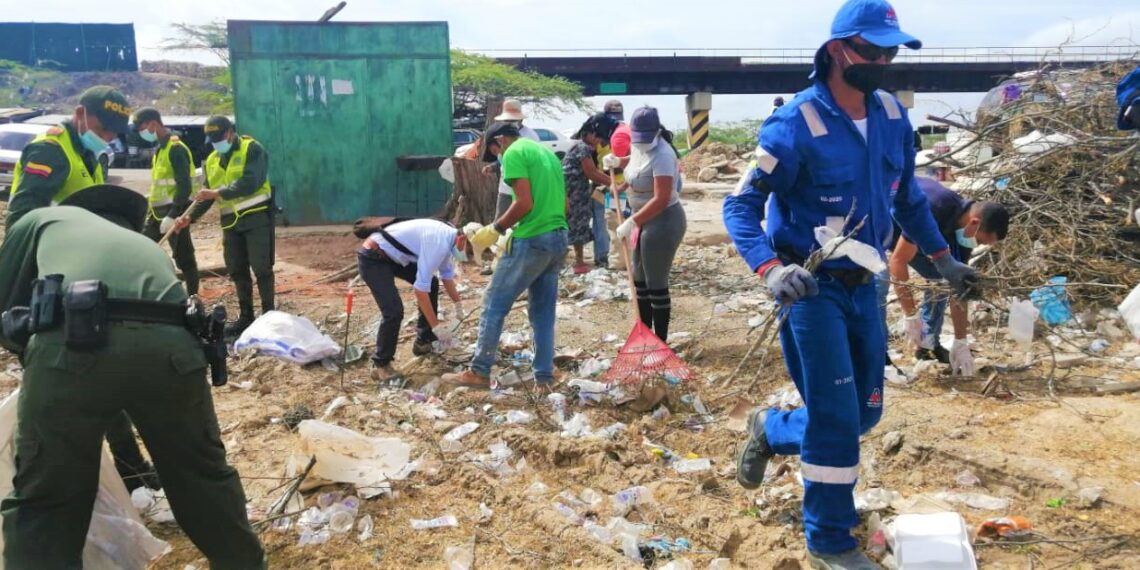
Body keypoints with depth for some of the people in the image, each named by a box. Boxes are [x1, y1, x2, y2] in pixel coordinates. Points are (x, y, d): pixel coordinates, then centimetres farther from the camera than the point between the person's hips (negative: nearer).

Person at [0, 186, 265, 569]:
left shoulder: (45, 219, 34)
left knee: (43, 506, 15)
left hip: (75, 343, -3)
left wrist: (34, 351, 53)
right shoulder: (148, 246, 43)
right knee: (204, 476, 26)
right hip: (170, 346, 4)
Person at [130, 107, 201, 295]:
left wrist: (172, 216, -23)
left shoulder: (175, 149, -15)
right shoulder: (159, 148, 15)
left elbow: (185, 186, -21)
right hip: (157, 212, 10)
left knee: (184, 258, -2)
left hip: (174, 212, -10)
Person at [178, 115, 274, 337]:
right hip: (231, 221, 7)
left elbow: (250, 182, -22)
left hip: (257, 217, -7)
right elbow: (206, 195, 14)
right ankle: (245, 316, 19)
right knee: (237, 270, 9)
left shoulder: (252, 149, -8)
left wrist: (218, 192, -23)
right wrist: (189, 217, 1)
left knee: (261, 267, -6)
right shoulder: (211, 160, 13)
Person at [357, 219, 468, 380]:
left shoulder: (447, 237, 1)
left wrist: (458, 305, 19)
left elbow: (447, 275, 19)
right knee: (394, 311, -18)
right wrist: (437, 326, -25)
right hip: (373, 258, -10)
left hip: (392, 255, 10)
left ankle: (424, 342, 23)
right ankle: (380, 365, 0)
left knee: (432, 283, 12)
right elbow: (420, 288, -29)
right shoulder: (437, 243, -28)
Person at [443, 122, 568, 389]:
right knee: (543, 311, 13)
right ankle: (544, 376, 14)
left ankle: (479, 372, 7)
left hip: (533, 240, -8)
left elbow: (525, 203, -18)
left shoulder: (514, 153, -7)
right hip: (558, 239, 8)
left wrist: (495, 229, -8)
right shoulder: (547, 152, 19)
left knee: (494, 304, 2)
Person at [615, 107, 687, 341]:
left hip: (663, 222, -10)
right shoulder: (639, 147, 5)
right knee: (640, 280, 17)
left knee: (656, 283, -4)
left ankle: (661, 343, 7)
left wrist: (631, 222, -31)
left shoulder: (661, 155, -24)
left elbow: (661, 199, -30)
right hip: (645, 220, 10)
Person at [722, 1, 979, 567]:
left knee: (864, 411, 13)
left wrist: (942, 256, 19)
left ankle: (770, 430, 38)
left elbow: (907, 195, 18)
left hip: (863, 286, 7)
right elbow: (740, 206, -19)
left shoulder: (893, 116, 3)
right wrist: (771, 268, -34)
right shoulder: (796, 125, -17)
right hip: (811, 288, -7)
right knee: (836, 418, -3)